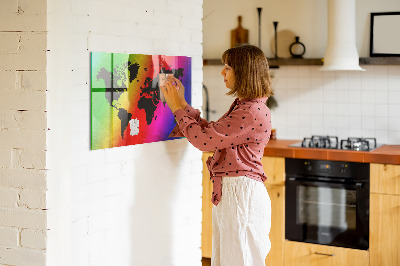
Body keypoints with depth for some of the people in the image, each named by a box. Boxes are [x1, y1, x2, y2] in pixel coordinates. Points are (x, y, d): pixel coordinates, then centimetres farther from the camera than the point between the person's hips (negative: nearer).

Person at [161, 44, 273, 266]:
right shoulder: (242, 105, 14)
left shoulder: (253, 112, -19)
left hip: (241, 193, -10)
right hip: (228, 192, 10)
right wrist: (182, 103, 14)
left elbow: (204, 139, -19)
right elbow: (210, 132, 16)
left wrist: (177, 107, -7)